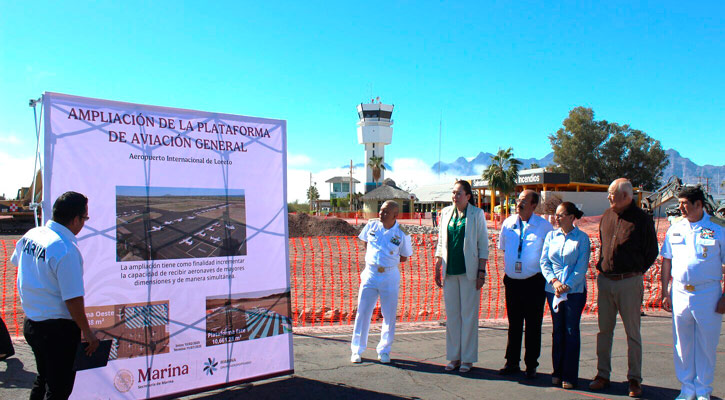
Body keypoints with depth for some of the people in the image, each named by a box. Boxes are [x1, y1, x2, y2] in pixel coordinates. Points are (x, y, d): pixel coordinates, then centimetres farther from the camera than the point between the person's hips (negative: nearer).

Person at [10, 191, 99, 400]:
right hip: (58, 329, -8)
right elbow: (73, 299, -24)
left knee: (44, 379, 26)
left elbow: (16, 261, 22)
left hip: (30, 322, 8)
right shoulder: (66, 250, -25)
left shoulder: (31, 235, 0)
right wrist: (87, 332, -13)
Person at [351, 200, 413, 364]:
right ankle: (357, 350, 14)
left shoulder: (402, 234, -5)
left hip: (390, 277, -1)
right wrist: (371, 257, 8)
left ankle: (384, 351, 23)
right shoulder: (371, 226, 1)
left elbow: (404, 257, 4)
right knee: (362, 313, 2)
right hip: (370, 274, 1)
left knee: (389, 315, 6)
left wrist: (389, 259, -6)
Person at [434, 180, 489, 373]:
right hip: (450, 271, 4)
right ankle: (454, 357, 18)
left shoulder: (477, 214, -1)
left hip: (469, 271, -4)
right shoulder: (446, 213, 10)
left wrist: (481, 272, -7)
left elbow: (483, 245, -1)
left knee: (469, 314, 2)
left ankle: (467, 359, 12)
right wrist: (437, 269, 11)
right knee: (452, 314, 8)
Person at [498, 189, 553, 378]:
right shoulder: (508, 223, 5)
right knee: (514, 323, 12)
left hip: (534, 282, -3)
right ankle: (512, 362, 22)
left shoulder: (544, 226, -5)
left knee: (533, 325, 5)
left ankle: (531, 365, 17)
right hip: (512, 281, 3)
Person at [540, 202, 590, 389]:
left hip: (575, 290, -3)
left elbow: (582, 267, -7)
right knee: (557, 330, 9)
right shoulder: (551, 236, 7)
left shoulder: (582, 238, -2)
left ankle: (569, 376, 9)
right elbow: (544, 261, 4)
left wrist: (567, 286, -15)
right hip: (553, 289, 3)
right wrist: (554, 281, -11)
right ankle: (557, 372, 19)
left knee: (571, 331, 0)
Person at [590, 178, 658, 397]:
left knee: (632, 332, 4)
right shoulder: (606, 216, 8)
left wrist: (634, 271, 2)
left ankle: (634, 379, 14)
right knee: (604, 330, 10)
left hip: (629, 283, -5)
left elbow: (652, 252, 0)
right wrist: (603, 266, 13)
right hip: (605, 281, 5)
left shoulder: (642, 219, -7)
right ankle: (602, 374, 19)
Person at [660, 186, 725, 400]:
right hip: (679, 293, 3)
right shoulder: (674, 230, 6)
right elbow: (666, 262, 11)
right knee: (682, 344, 9)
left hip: (708, 295, -2)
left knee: (706, 345, 6)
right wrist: (665, 292, 7)